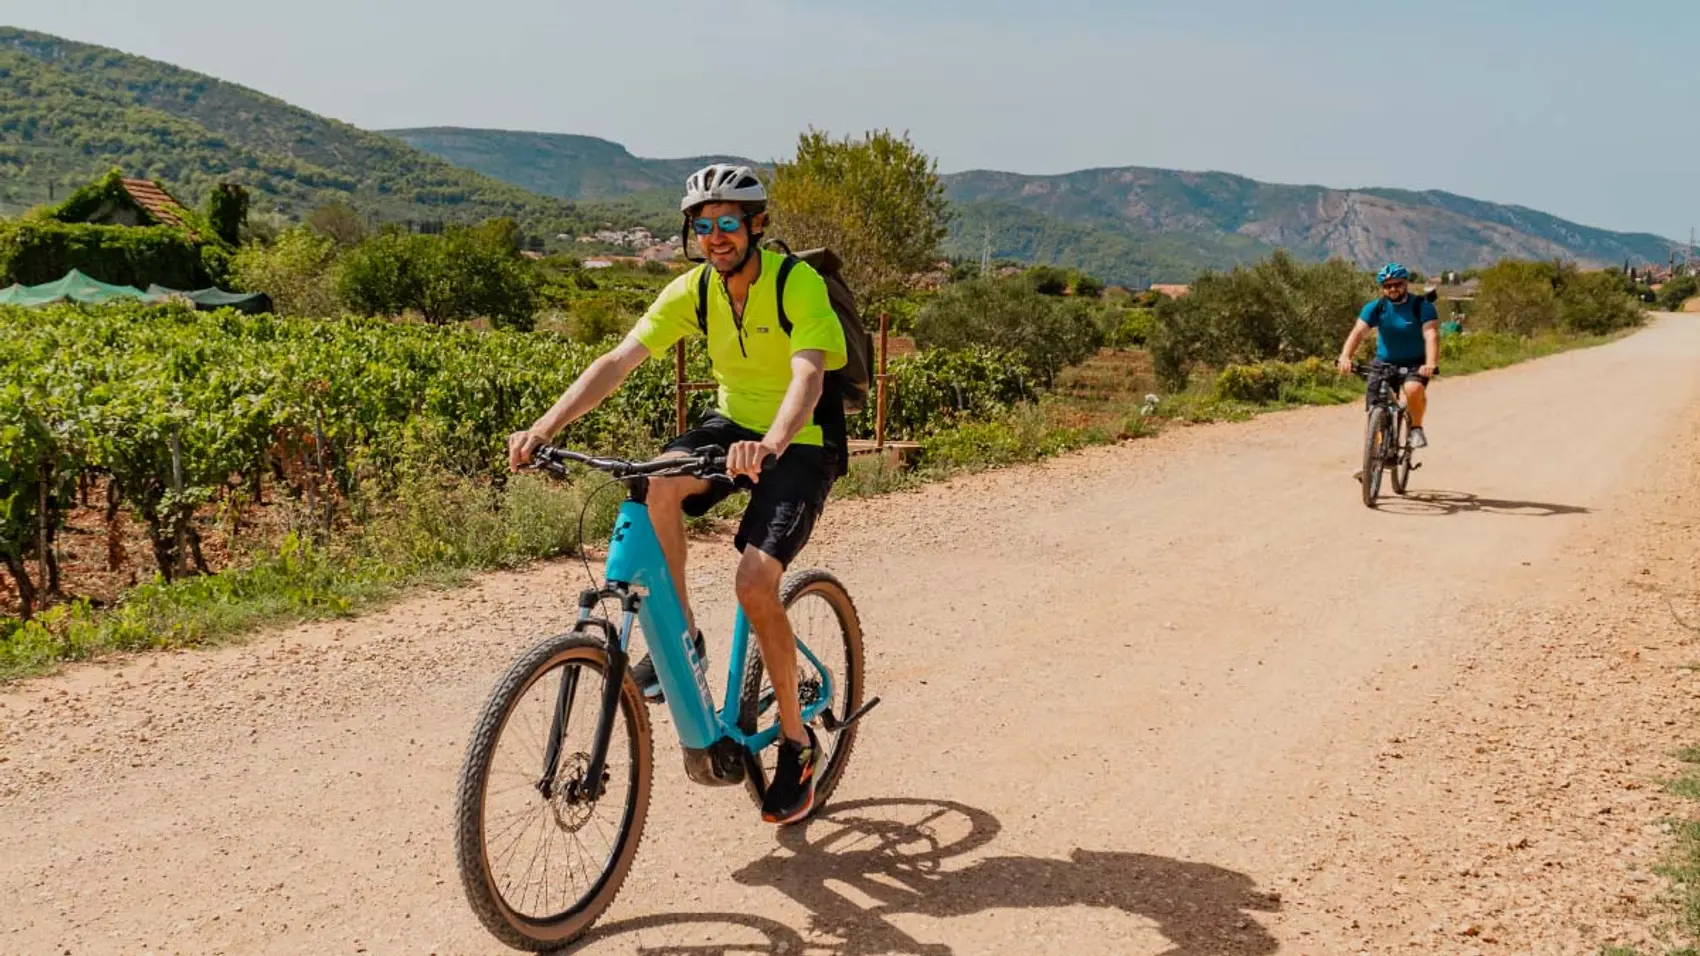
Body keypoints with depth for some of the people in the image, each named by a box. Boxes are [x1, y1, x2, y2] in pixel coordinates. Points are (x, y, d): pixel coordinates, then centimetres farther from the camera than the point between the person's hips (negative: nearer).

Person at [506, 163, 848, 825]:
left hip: (802, 442, -5)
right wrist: (543, 428, -29)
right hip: (735, 423, 5)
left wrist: (770, 445, -57)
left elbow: (808, 376, -37)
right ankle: (679, 636, -8)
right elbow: (617, 362, -16)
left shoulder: (799, 285, -21)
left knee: (755, 584, -21)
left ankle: (795, 742, -1)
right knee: (657, 484, -28)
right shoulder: (692, 290, -8)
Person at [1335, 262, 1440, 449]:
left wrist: (1431, 364, -42)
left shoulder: (1422, 306, -11)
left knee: (1414, 390, -33)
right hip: (1384, 364, 3)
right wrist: (1345, 357, -37)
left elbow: (1431, 335, -24)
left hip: (1415, 365, -3)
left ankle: (1416, 428, -7)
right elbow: (1358, 332, -19)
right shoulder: (1375, 308, -5)